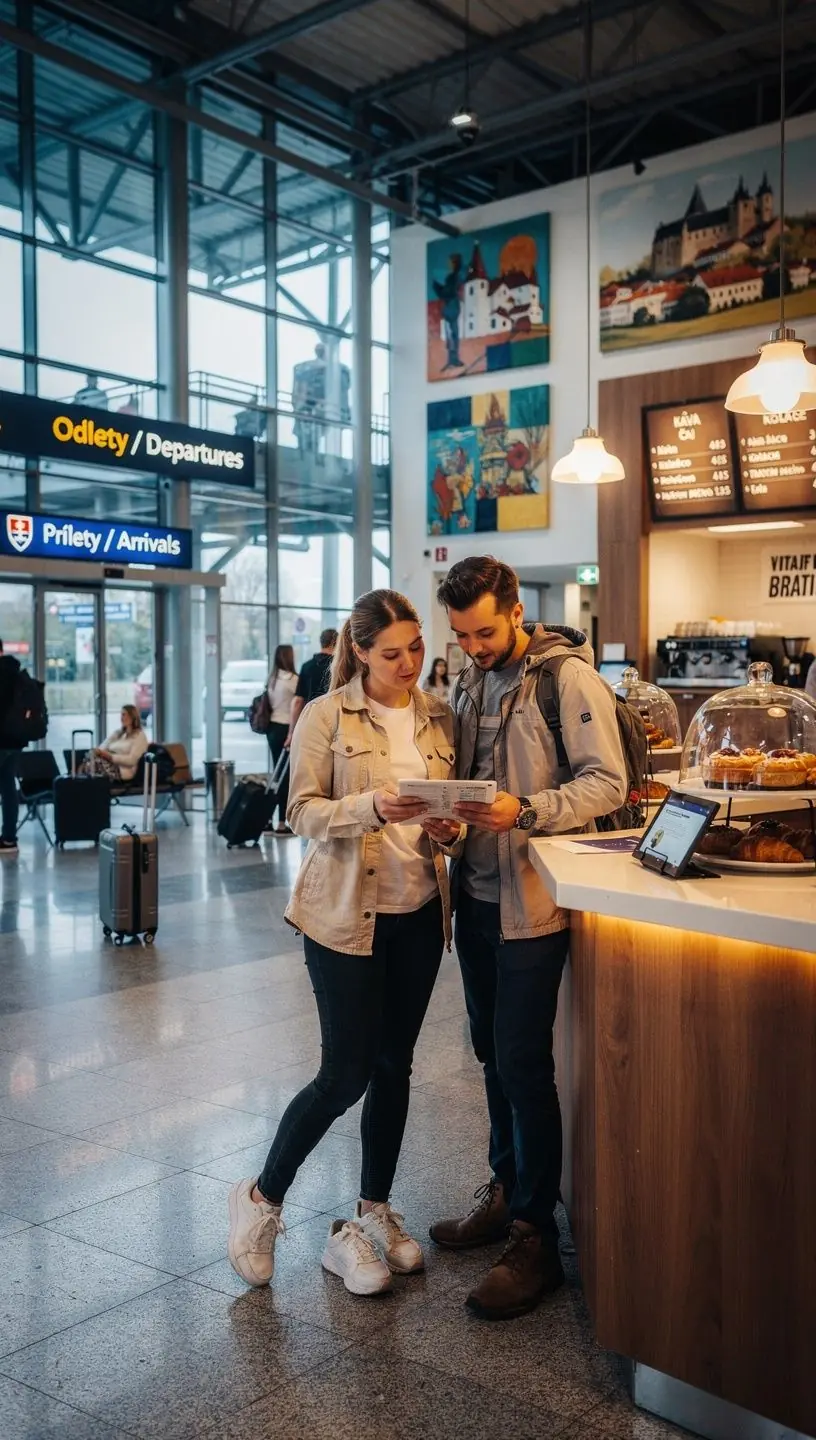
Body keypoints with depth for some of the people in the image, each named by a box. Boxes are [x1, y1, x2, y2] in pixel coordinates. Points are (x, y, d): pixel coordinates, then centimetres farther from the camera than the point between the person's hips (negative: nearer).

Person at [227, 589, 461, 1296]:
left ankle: (374, 1210, 30)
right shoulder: (327, 715, -8)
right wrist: (371, 807, -27)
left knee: (394, 1064, 13)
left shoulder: (438, 715, 7)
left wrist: (447, 827, -8)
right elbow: (303, 812, -11)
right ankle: (262, 1197, 20)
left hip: (420, 911, 5)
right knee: (347, 1072, -3)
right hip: (347, 912, -5)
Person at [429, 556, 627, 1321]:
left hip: (533, 901, -7)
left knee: (523, 1064, -3)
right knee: (493, 1054, 17)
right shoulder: (469, 681, 11)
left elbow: (607, 782, -16)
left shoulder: (569, 677, -12)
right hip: (475, 892, 7)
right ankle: (504, 1191, 33)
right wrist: (446, 813, -3)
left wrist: (525, 811, -29)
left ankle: (535, 1238, 9)